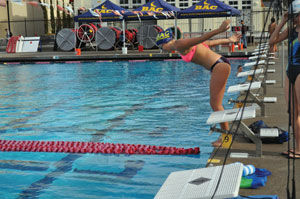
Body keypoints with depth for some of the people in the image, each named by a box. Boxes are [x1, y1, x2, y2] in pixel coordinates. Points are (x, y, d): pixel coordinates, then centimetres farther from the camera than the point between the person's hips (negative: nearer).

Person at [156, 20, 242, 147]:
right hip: (219, 66, 10)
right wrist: (229, 40, 31)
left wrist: (220, 30, -34)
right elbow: (210, 42, 25)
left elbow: (202, 38, -23)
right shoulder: (185, 43, 19)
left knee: (216, 104, -5)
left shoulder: (179, 45, -9)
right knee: (215, 104, 13)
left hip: (219, 66, -10)